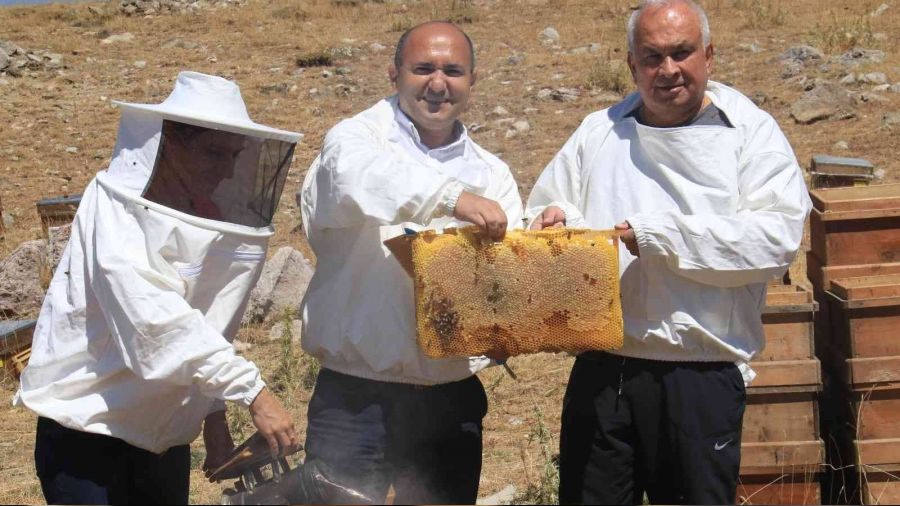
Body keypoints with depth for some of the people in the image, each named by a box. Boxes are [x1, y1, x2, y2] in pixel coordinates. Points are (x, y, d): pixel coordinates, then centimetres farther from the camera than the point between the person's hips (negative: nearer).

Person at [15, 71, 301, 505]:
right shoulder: (113, 205, -15)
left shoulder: (214, 219, 3)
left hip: (165, 434, 6)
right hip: (85, 425, -6)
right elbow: (154, 318, -28)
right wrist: (252, 391, -33)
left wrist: (214, 419, 2)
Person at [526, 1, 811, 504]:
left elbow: (779, 237, -12)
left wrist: (658, 236, -15)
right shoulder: (599, 132, 14)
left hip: (702, 375, -3)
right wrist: (555, 221, -6)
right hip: (601, 370, 3)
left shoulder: (751, 133, 2)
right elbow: (544, 207, 19)